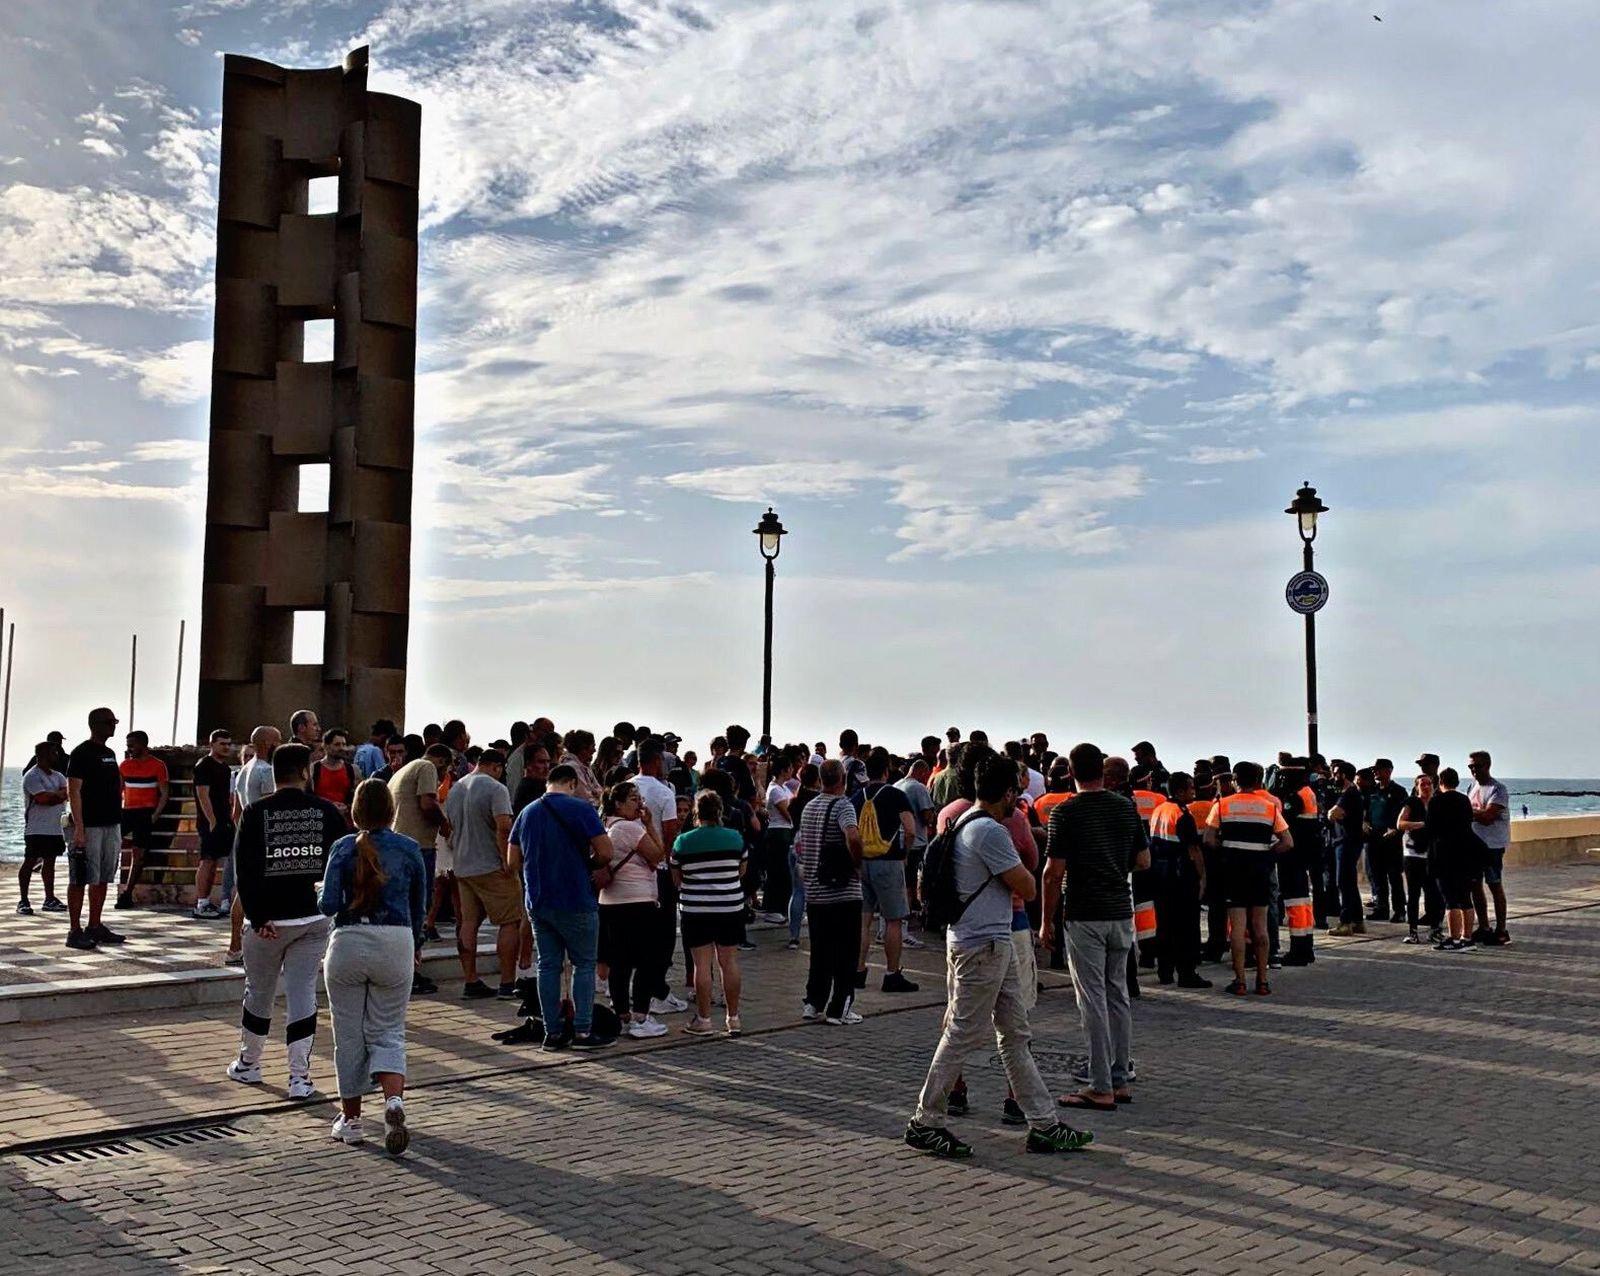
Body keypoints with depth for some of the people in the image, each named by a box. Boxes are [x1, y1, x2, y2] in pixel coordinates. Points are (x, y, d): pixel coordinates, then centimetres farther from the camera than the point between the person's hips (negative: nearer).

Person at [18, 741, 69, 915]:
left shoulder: (57, 776, 15)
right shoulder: (32, 776, -10)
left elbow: (66, 793, 0)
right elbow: (44, 798, -22)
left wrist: (52, 795, -14)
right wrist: (59, 794, -6)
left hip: (54, 828, 7)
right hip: (36, 828, -7)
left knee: (50, 862, 10)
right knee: (30, 861, -4)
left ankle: (50, 899, 15)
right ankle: (23, 901, -1)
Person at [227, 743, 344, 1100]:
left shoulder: (256, 813, -5)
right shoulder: (327, 812, -1)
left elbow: (245, 869, -10)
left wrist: (257, 918, -9)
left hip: (268, 920, -1)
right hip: (315, 919, 1)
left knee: (258, 992, 16)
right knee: (304, 993, 3)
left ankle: (248, 1064, 33)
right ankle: (300, 1077, 1)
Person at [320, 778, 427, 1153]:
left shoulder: (344, 848, -2)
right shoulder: (410, 850, 3)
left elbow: (329, 905, -10)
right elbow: (418, 910, 10)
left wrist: (320, 898, 13)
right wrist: (411, 947, 24)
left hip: (349, 943, -1)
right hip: (396, 943, 1)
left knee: (349, 1035, 12)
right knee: (388, 1032, 9)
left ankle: (350, 1119, 20)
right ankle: (394, 1099, -16)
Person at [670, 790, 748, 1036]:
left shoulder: (683, 841, -4)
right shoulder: (736, 838, -1)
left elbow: (677, 879, 5)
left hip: (696, 909, -2)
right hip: (731, 907, 2)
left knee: (702, 964, 3)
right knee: (729, 961, 8)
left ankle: (703, 1020, 6)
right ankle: (733, 1018, 13)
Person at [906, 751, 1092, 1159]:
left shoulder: (967, 823, 12)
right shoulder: (990, 832, -19)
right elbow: (1028, 889, -15)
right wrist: (1020, 878, 8)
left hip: (995, 944, 11)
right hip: (983, 945, -11)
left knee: (1015, 1034, 12)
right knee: (963, 1034, -2)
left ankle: (1043, 1124, 17)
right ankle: (925, 1123, 8)